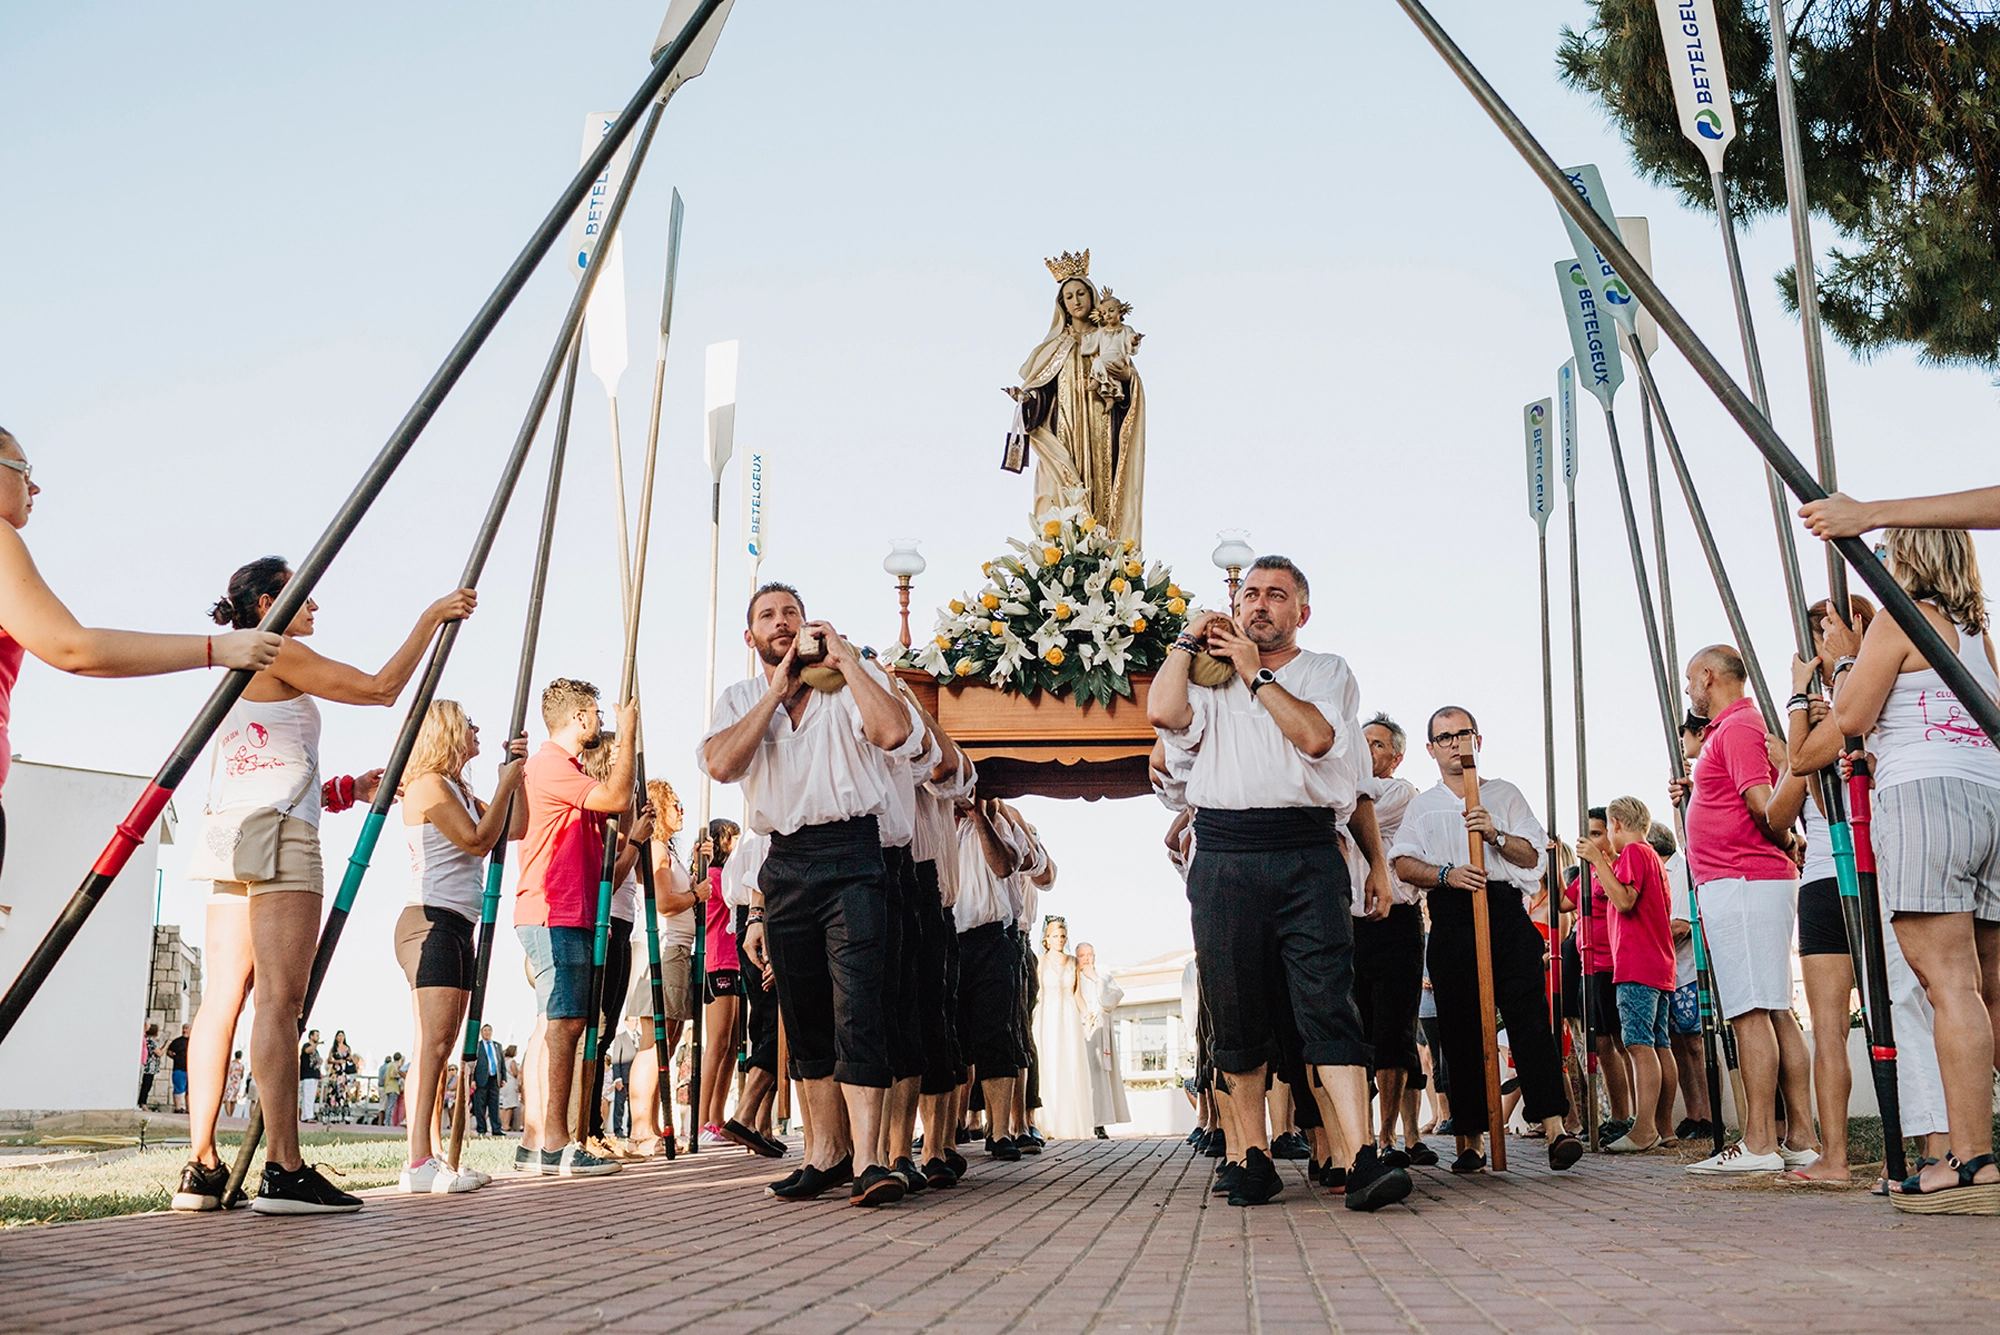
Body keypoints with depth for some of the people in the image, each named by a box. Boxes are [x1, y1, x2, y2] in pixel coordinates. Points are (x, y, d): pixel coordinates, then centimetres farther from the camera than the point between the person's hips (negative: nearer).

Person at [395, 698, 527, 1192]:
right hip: (430, 921, -10)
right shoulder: (428, 785, -6)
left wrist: (515, 776, 11)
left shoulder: (459, 791, 22)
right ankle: (419, 1162, -24)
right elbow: (479, 839, -13)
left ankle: (432, 1159, 3)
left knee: (443, 1043, 4)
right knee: (435, 1036, -18)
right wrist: (505, 783, -5)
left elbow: (514, 829, 20)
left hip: (459, 926, 10)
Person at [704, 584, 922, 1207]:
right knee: (804, 1014, 8)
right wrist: (779, 690, -5)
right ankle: (827, 1150, 17)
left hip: (851, 856, -4)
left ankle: (866, 1160, -18)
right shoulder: (739, 700, 14)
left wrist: (844, 655, -9)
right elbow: (720, 764, -6)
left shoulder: (851, 682, 5)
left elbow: (893, 733, -16)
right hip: (785, 864, 4)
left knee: (855, 1003, -15)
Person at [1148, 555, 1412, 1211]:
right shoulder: (1213, 677, 18)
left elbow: (1316, 738, -4)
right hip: (1224, 857, 2)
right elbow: (1163, 712, -4)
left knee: (1328, 1004, -12)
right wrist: (1188, 640, 9)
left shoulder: (1328, 672, 16)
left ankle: (1363, 1162, -18)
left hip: (1308, 857, -1)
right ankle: (1254, 1160, 12)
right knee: (1236, 1017, 3)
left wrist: (1255, 673, 1)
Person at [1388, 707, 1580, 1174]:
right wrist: (1446, 874, -12)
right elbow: (1402, 863, 5)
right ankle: (1470, 1140, 3)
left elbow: (1531, 855, 10)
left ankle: (1554, 1126, -19)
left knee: (1529, 1016, -14)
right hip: (1451, 921, 1)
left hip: (1506, 912, -1)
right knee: (1459, 1030, -2)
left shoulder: (1504, 794, 19)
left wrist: (1495, 835, -8)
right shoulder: (1422, 805, 19)